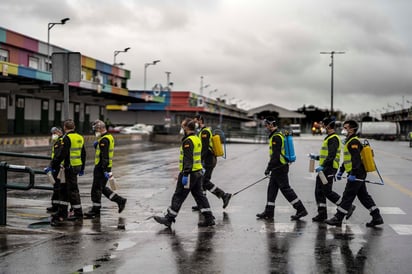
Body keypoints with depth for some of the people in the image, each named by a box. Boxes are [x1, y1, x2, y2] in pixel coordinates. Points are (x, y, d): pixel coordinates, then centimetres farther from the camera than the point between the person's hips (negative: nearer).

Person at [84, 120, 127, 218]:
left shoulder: (104, 140, -18)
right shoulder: (109, 137, 14)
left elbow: (105, 156, -24)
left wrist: (105, 170, -28)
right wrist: (97, 145, 6)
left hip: (101, 168, -10)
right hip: (104, 167, 10)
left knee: (96, 189, -1)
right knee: (102, 188, 18)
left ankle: (96, 210, 6)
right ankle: (120, 200, 18)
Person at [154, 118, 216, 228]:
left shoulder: (188, 141, -16)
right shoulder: (197, 139, 15)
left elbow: (188, 159, -22)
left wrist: (185, 174, -24)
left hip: (189, 173, -9)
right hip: (198, 172, 9)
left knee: (178, 196, -1)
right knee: (199, 195, 12)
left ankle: (169, 218, 7)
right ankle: (209, 218, 10)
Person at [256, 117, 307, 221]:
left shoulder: (276, 137, -18)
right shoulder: (279, 134, 15)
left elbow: (275, 155, -24)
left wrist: (269, 168, -20)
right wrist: (271, 168, 25)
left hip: (279, 168, -10)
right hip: (278, 168, 10)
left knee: (285, 189, -6)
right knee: (271, 189, 11)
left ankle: (301, 210, -1)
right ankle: (269, 212, 15)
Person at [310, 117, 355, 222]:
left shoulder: (333, 138, -15)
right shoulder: (329, 138, 19)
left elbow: (332, 155, -25)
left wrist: (323, 166, -29)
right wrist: (317, 157, 23)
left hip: (329, 169, -10)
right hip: (324, 169, 10)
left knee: (327, 191, -8)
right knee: (319, 191, 8)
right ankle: (322, 214, 12)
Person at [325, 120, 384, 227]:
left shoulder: (354, 142, -14)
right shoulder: (349, 141, 19)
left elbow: (356, 159, -24)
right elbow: (347, 159, 27)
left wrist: (353, 174, -29)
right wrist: (341, 171, 27)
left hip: (356, 175, -11)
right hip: (359, 175, 11)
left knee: (347, 196, -5)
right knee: (364, 196, 12)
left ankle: (338, 219, 0)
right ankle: (377, 217, 15)